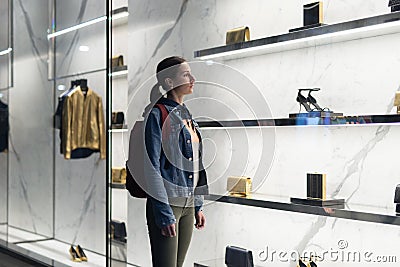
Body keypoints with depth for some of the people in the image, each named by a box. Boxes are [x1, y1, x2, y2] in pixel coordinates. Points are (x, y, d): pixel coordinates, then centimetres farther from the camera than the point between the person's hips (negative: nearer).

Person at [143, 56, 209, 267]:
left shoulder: (187, 116, 14)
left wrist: (198, 205, 16)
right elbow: (151, 167, -15)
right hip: (166, 203, -8)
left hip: (188, 204, 8)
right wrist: (164, 213, -18)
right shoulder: (158, 114, -10)